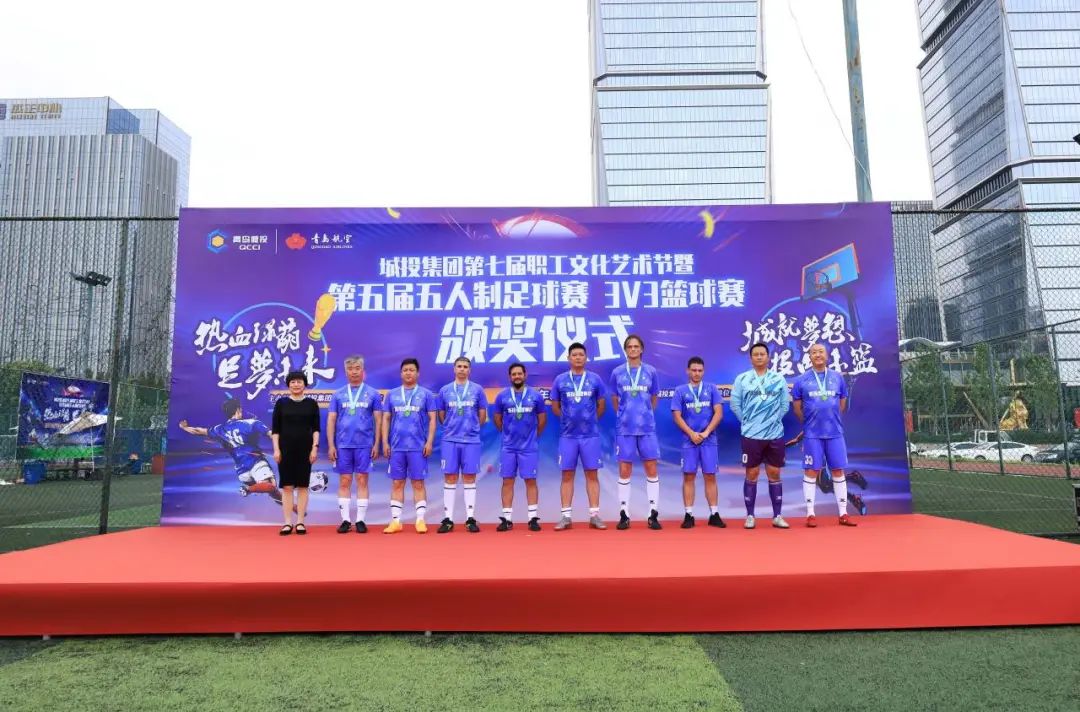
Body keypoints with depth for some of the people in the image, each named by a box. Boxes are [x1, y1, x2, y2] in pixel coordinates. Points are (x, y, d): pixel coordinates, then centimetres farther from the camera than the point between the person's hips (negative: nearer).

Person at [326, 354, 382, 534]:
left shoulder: (373, 394, 4)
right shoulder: (337, 395, 8)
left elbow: (378, 420, 4)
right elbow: (331, 421, 7)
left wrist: (376, 444, -3)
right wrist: (331, 445, 0)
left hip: (364, 445, -1)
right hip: (343, 445, 2)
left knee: (362, 481, 2)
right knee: (344, 482, 5)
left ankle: (360, 520, 9)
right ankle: (346, 520, 13)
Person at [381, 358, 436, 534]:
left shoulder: (426, 394, 3)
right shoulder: (391, 394, 9)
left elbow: (432, 419, 1)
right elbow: (386, 419, 10)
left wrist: (429, 442, -7)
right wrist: (385, 442, 2)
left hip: (418, 447, -2)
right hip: (396, 447, 2)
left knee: (418, 483, 1)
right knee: (397, 484, 6)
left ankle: (420, 520, 7)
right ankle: (395, 521, 12)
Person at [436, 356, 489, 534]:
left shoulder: (477, 390, 4)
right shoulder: (444, 390, 6)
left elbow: (482, 414, 9)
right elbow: (441, 414, 13)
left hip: (471, 440, -1)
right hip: (450, 440, 1)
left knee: (469, 477, 3)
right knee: (449, 477, 2)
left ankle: (470, 519, 9)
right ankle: (448, 519, 9)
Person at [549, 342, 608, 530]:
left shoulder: (595, 379, 3)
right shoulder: (560, 380, 3)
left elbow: (601, 405, 11)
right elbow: (555, 407, 10)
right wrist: (570, 419, 10)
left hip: (591, 435, 0)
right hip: (567, 435, 0)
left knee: (592, 474, 3)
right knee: (567, 475, 3)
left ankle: (594, 515, 8)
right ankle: (566, 516, 8)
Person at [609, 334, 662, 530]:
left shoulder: (651, 372, 4)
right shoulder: (617, 373, 3)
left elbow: (653, 399, 13)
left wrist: (645, 414, 12)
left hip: (647, 427, 0)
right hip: (624, 428, 0)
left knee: (651, 469, 1)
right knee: (624, 471, 3)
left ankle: (653, 515, 9)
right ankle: (624, 514, 11)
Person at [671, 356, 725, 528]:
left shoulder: (711, 389, 7)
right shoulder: (680, 391, 5)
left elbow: (718, 413, 1)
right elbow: (677, 416, 0)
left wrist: (706, 432, -9)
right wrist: (691, 434, -10)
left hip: (709, 440, 0)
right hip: (689, 440, 0)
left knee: (710, 476, 2)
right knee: (689, 476, 1)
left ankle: (714, 515, 9)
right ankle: (689, 515, 6)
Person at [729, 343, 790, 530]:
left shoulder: (779, 379, 5)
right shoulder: (741, 379, 2)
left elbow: (784, 405, 9)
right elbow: (735, 404, 3)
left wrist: (774, 420, 3)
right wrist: (747, 422, 2)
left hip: (775, 435, 2)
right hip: (751, 435, -1)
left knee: (774, 474, 7)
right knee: (752, 475, 4)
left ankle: (777, 516, 16)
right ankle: (750, 516, 12)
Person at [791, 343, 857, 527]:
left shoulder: (837, 378, 7)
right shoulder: (801, 380, 0)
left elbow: (842, 404, 15)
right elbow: (797, 407, 5)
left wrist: (831, 420, 11)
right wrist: (809, 423, 6)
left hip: (835, 432, 2)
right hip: (812, 434, -2)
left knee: (838, 471, 6)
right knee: (811, 471, 0)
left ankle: (843, 514, 14)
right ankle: (810, 514, 6)